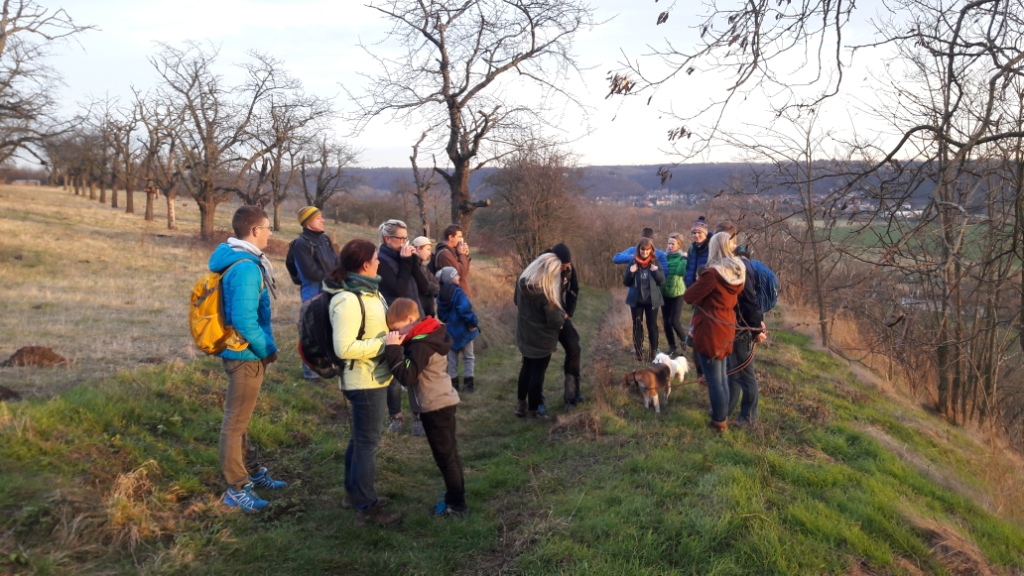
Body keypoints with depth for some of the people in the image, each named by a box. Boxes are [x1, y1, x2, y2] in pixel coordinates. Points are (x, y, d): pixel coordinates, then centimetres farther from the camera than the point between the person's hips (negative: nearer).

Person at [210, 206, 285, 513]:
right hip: (246, 355, -10)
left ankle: (252, 471, 36)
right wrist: (268, 350, -15)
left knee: (240, 417, 20)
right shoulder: (246, 268, -23)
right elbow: (244, 321, -29)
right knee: (236, 422, 1)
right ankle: (236, 488, 12)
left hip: (241, 352, 10)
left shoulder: (239, 260, 8)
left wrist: (265, 347, 13)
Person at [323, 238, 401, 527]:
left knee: (361, 438, 21)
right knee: (368, 443, 1)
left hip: (375, 377, 10)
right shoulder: (348, 300, -24)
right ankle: (367, 508, 13)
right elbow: (344, 348, -27)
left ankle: (354, 492, 37)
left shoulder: (368, 290, 6)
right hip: (365, 381, -10)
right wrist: (386, 342, -23)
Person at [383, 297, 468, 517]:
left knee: (445, 455, 1)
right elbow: (412, 370, 13)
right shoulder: (429, 336, 7)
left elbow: (407, 376, -29)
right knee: (448, 454, 19)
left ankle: (457, 504, 10)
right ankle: (454, 495, 32)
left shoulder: (422, 345, -23)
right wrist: (399, 347, 1)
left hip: (436, 407, -10)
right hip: (441, 404, 10)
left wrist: (392, 349, -26)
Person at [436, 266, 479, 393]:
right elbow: (465, 310, -30)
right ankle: (469, 383, 6)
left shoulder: (441, 294, 3)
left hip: (450, 330, 6)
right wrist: (473, 323, -19)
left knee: (452, 358, 16)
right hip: (463, 330, -6)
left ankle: (453, 382, 18)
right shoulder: (457, 292, -21)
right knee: (468, 357, 9)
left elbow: (441, 314, 12)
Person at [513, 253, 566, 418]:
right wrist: (563, 316, -5)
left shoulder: (521, 281, -9)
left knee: (526, 368, 24)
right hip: (541, 339, -7)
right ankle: (532, 411, 20)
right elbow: (555, 321, -25)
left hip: (524, 335, 7)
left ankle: (521, 405, 33)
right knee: (537, 373, 9)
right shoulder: (546, 292, -31)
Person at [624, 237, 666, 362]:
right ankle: (638, 351, 18)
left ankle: (653, 351, 13)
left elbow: (662, 281, -4)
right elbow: (626, 282, 1)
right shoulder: (633, 262, -1)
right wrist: (631, 272, -18)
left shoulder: (655, 263, -2)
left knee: (652, 325, 5)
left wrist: (656, 271, -22)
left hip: (652, 300, -1)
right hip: (636, 300, 1)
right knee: (637, 325, 8)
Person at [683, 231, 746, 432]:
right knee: (721, 375, 22)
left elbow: (689, 297, -15)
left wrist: (699, 281, 3)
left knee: (713, 379, 4)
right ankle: (723, 414, 34)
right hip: (726, 327, 8)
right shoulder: (738, 272, 3)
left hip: (710, 330, -8)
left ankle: (720, 421, 14)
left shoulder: (713, 273, -22)